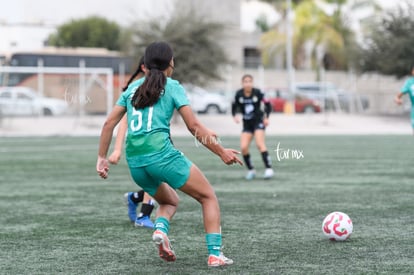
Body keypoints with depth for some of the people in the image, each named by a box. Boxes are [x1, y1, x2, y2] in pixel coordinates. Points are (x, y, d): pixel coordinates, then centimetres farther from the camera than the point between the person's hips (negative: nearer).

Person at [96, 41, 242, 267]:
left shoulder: (133, 87, 18)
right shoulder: (172, 87, 4)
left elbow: (109, 123, 14)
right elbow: (193, 126, -2)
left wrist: (102, 157, 20)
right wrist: (221, 152, 3)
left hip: (134, 161, 6)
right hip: (161, 153, -5)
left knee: (169, 201, 28)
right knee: (208, 197, 9)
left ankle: (160, 228, -4)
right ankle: (214, 254, -5)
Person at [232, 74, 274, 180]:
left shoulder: (257, 93, -12)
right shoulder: (239, 94, -6)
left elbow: (268, 105, -1)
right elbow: (234, 106, 9)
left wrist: (266, 117, -12)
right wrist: (235, 116, -10)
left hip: (258, 121, -3)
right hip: (247, 123, 3)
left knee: (260, 144, -22)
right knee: (243, 147, -8)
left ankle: (268, 168, -22)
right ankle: (251, 170, 10)